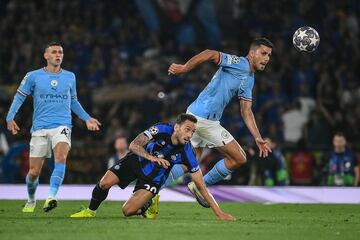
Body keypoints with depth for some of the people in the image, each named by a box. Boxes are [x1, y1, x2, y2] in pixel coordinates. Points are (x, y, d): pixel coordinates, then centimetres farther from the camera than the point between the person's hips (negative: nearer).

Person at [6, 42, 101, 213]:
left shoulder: (70, 77, 12)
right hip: (40, 128, 0)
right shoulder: (33, 76, 4)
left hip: (62, 126, 0)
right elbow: (19, 97, 8)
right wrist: (10, 118, -5)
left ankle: (51, 197, -39)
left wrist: (87, 118, 21)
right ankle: (31, 200, 30)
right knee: (34, 172, 1)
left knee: (61, 157, -30)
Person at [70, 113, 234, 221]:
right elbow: (134, 145, -28)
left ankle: (149, 203, 17)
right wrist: (151, 157, -48)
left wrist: (219, 213, -25)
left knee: (128, 211, -15)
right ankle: (90, 211, 14)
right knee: (104, 183, -16)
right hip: (137, 160, 1)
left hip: (154, 177, -1)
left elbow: (201, 186, -21)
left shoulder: (188, 154, -27)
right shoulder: (161, 130, -28)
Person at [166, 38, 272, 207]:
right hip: (204, 118, -10)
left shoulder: (249, 80, 18)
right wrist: (184, 68, -22)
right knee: (239, 159, -2)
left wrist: (258, 138, 12)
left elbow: (246, 112, 19)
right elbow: (210, 55, -21)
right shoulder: (240, 64, -11)